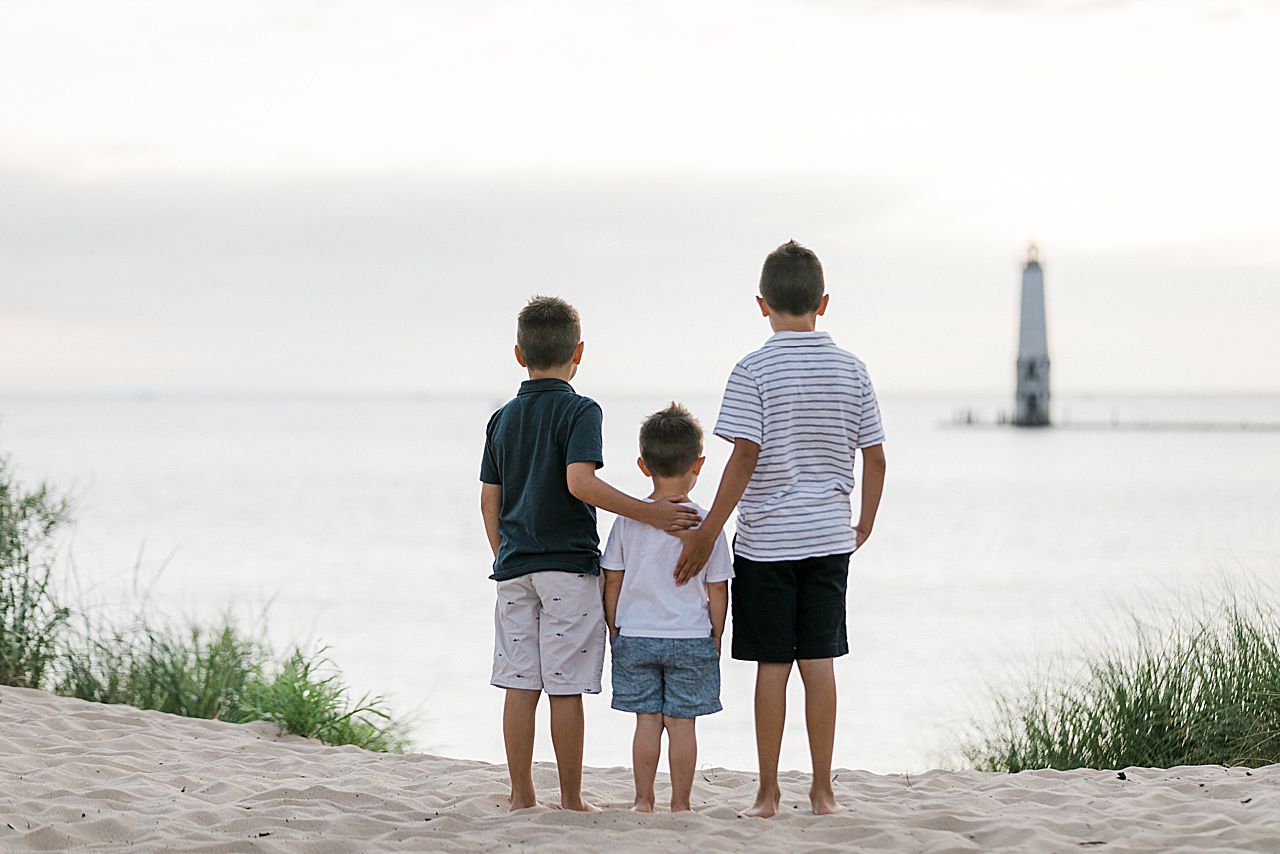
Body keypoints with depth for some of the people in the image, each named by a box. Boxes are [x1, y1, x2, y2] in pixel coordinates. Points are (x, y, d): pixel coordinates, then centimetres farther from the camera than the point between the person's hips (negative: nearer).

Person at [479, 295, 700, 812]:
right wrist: (648, 513, -20)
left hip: (515, 568, 5)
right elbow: (580, 482, -21)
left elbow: (489, 501, 11)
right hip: (568, 565, -5)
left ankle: (521, 796, 10)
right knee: (565, 688, -1)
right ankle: (571, 800, 4)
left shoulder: (503, 418, 10)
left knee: (520, 685, 7)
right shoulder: (579, 411, -8)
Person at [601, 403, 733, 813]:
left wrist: (614, 631, 13)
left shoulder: (629, 519, -3)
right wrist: (715, 640, 9)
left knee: (646, 721, 7)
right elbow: (717, 591, -3)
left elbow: (612, 581, 2)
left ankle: (643, 799, 10)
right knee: (682, 723, 3)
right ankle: (680, 803, 7)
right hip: (691, 638, -2)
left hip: (636, 636, 2)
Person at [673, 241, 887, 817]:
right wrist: (865, 525, 17)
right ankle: (822, 790, 9)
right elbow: (874, 457, 4)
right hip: (829, 537, 3)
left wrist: (708, 532, -12)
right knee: (819, 662, 6)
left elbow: (745, 457, -16)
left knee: (772, 665, 2)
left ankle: (767, 792, 8)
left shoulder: (755, 371, -9)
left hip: (766, 541, -3)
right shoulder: (851, 370, 2)